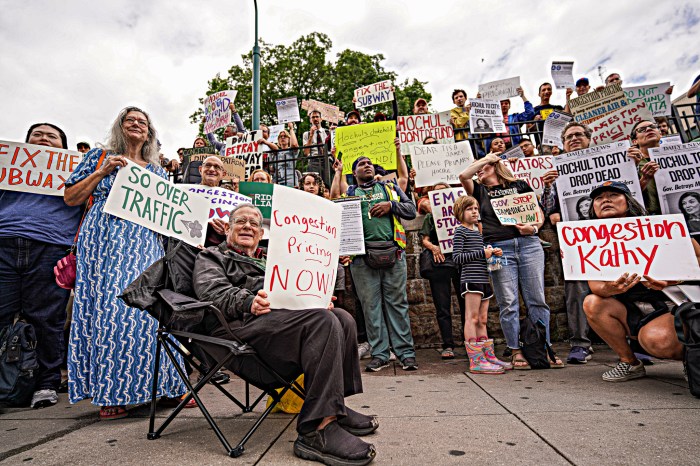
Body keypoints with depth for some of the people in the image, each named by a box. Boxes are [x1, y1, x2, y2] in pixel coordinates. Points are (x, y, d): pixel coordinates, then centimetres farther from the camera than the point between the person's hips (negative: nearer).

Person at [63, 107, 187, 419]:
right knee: (106, 307, -7)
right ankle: (109, 393, 3)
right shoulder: (100, 157, 13)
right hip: (104, 240, -1)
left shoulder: (157, 170, 20)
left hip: (144, 244, 2)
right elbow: (70, 198, 6)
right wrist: (103, 171, -2)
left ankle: (166, 384, 1)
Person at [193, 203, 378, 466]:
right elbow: (211, 291, -4)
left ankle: (335, 407, -8)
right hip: (240, 323, -7)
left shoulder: (270, 261, 35)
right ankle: (317, 430, -31)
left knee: (342, 318, -16)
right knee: (322, 321, -30)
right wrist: (248, 301, -24)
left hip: (281, 315, 7)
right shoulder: (211, 257, 19)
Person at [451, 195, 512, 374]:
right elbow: (457, 257, -13)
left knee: (482, 320, 13)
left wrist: (492, 252, 8)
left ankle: (488, 357, 20)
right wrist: (482, 253, -13)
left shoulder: (477, 231, 21)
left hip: (483, 278, 8)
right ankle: (476, 361, -4)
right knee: (472, 318, -7)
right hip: (470, 279, -8)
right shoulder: (460, 231, -4)